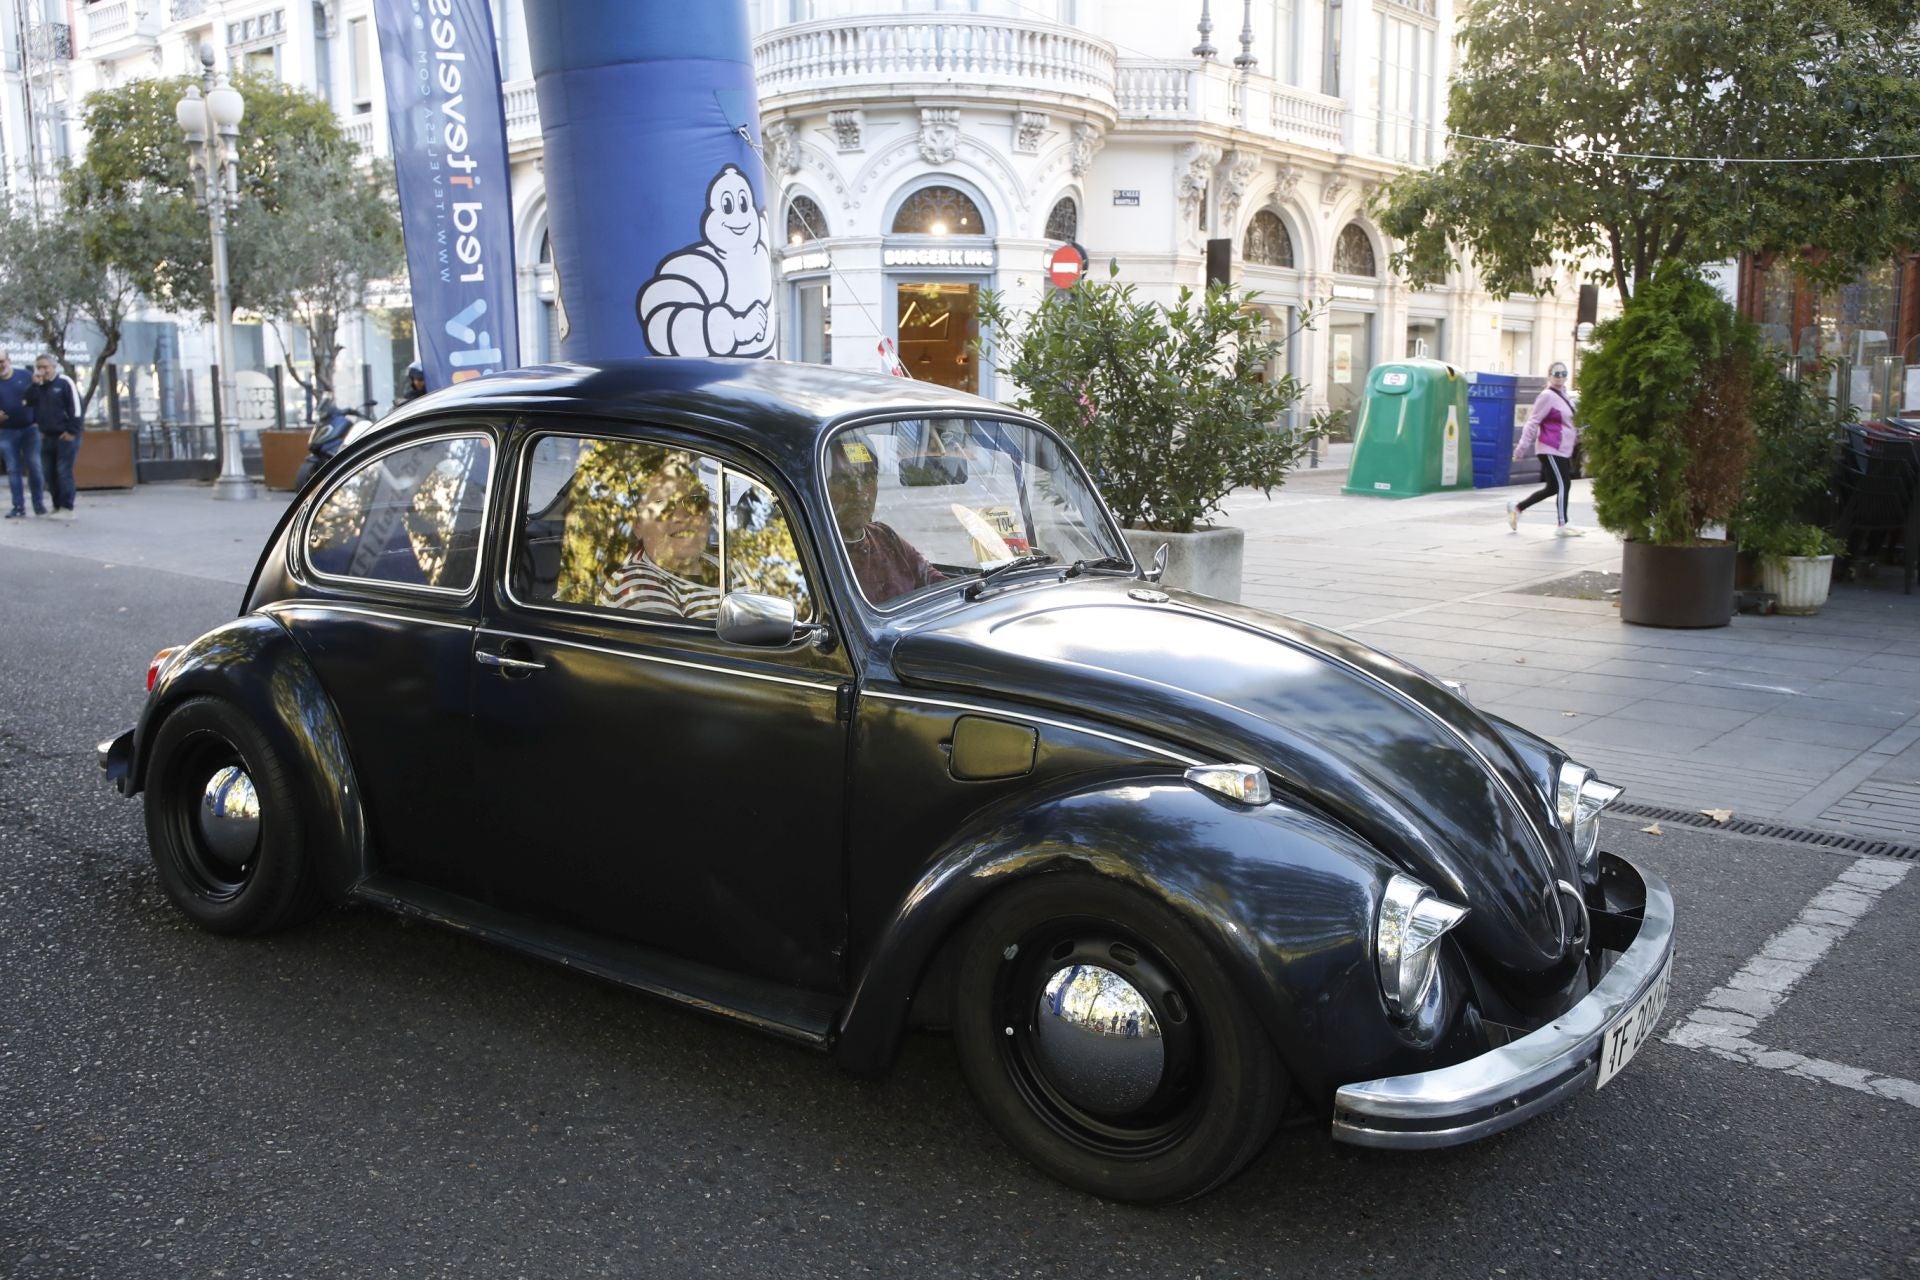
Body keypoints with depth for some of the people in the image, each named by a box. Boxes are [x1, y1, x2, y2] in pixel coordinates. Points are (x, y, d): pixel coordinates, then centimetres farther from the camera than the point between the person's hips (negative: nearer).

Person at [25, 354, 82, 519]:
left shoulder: (64, 382, -6)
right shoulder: (37, 385, 14)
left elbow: (76, 407, -10)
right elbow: (28, 403, -1)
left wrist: (72, 431, -14)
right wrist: (35, 385, -11)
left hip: (65, 436, -7)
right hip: (47, 437, 7)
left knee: (64, 472, -10)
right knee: (49, 472, 7)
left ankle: (68, 507, -8)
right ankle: (57, 505, 15)